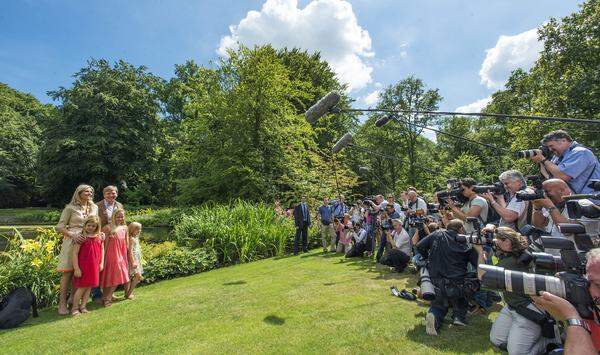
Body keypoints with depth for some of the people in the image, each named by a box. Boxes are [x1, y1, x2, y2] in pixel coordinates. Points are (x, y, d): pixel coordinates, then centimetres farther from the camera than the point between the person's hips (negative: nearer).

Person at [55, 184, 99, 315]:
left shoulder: (94, 208, 12)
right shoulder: (70, 208, -2)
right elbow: (59, 227, -5)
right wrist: (72, 235, -21)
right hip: (72, 241, -4)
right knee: (68, 272, -3)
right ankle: (62, 303, 6)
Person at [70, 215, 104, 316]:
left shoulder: (99, 237, 4)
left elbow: (102, 249, 14)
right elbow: (75, 253, -10)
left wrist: (101, 263, 8)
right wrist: (76, 268, -13)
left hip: (94, 267, 4)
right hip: (83, 266, -4)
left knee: (89, 287, 11)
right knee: (82, 287, 2)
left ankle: (83, 306, 23)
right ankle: (75, 307, 19)